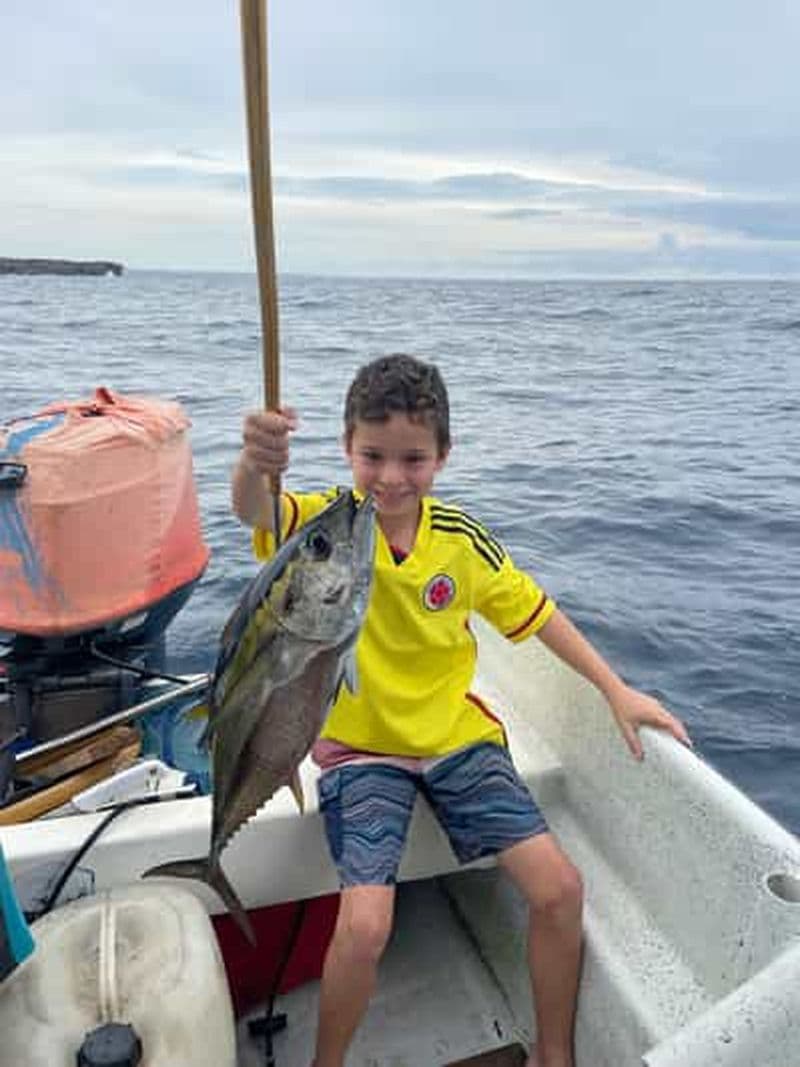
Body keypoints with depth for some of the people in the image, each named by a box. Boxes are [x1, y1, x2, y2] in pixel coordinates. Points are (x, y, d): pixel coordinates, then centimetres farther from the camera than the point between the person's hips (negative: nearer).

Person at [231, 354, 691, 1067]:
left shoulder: (461, 538, -6)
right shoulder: (327, 523, -14)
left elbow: (532, 611, 6)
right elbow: (254, 511, -36)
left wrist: (616, 691, 5)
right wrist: (255, 464, -60)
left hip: (457, 733, 3)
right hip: (360, 744, -2)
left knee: (560, 887, -5)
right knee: (365, 926, -19)